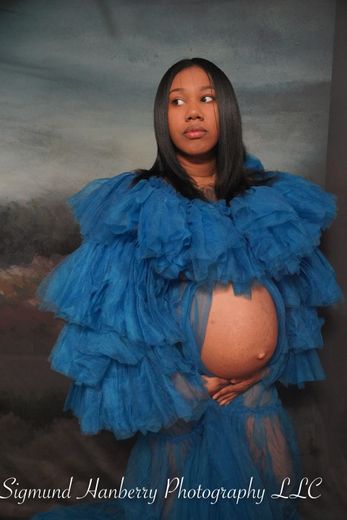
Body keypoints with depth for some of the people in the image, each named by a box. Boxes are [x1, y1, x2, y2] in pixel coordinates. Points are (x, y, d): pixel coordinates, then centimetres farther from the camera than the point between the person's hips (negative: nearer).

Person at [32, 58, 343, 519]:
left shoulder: (271, 199, 0)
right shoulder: (139, 205, -10)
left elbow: (298, 295, 6)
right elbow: (118, 314, -9)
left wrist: (264, 365, -5)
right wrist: (188, 385, -9)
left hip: (256, 395, 3)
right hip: (177, 397, -3)